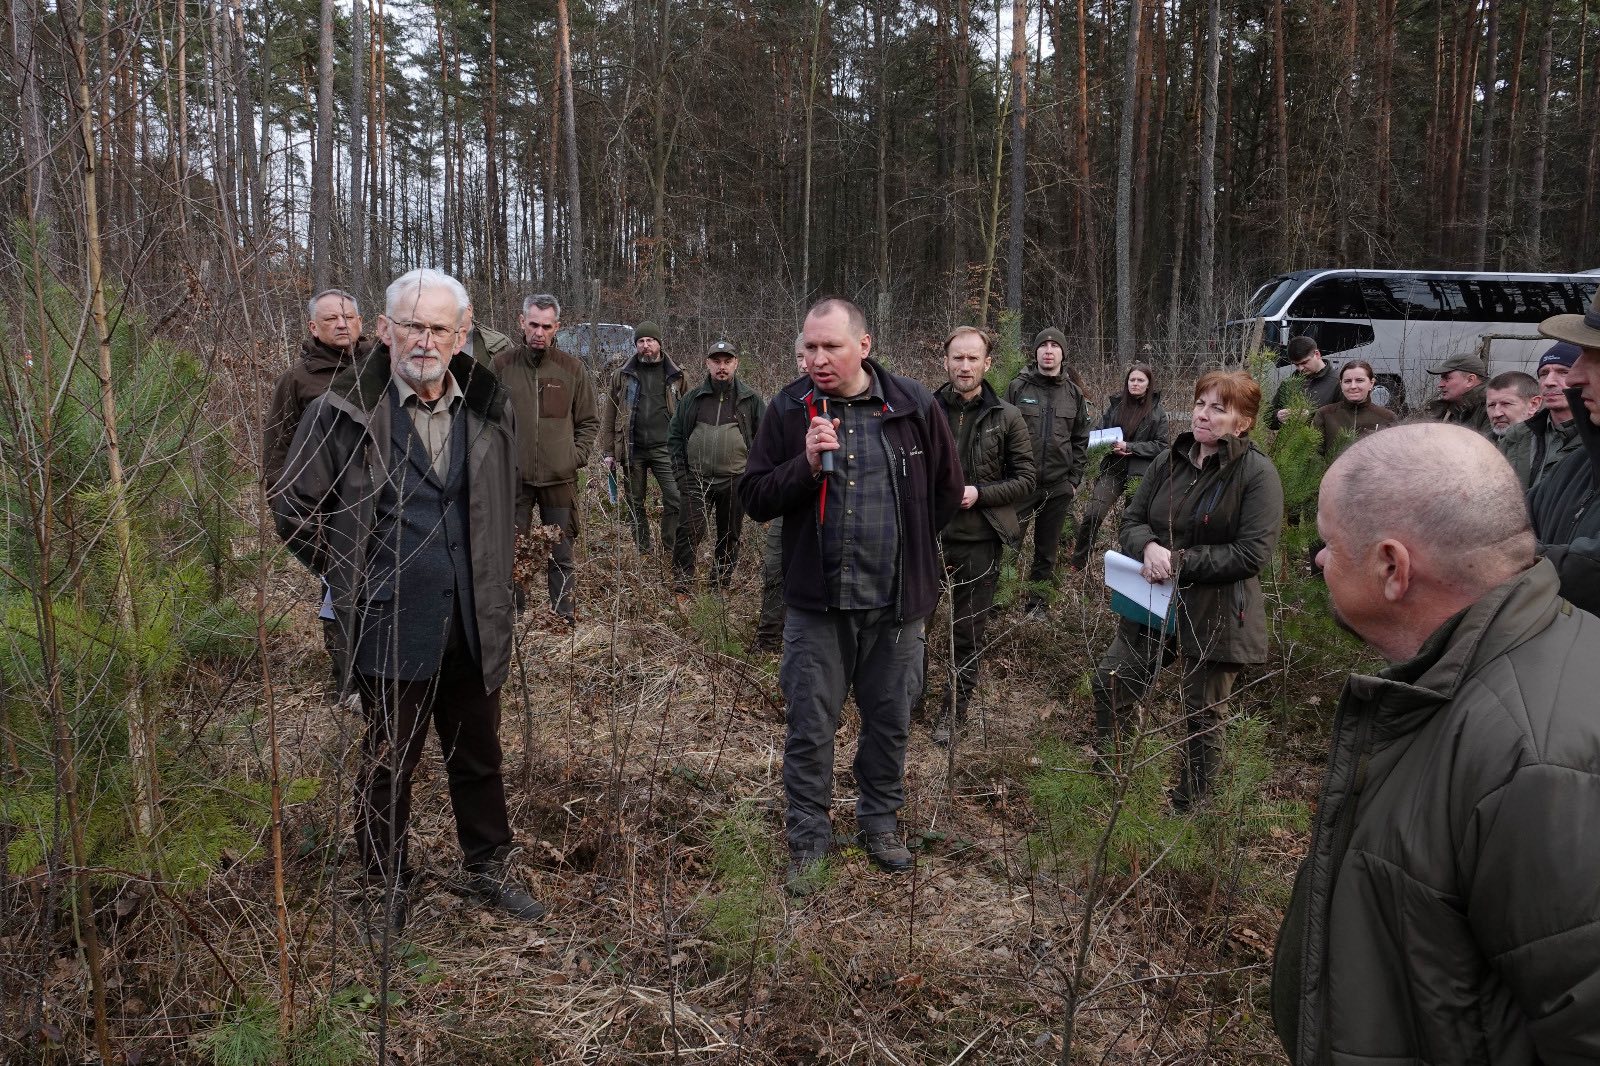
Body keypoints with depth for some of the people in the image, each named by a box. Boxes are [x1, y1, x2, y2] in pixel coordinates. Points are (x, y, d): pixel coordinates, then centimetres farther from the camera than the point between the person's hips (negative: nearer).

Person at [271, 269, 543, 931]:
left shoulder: (490, 409, 2)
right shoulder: (343, 413, -11)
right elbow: (293, 508, -2)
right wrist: (352, 582, -3)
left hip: (474, 624, 4)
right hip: (390, 628, -4)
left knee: (479, 755, 18)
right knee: (389, 763, 13)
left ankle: (488, 867, 37)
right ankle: (389, 885, 32)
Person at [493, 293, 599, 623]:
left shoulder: (572, 369, 3)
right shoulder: (502, 365, 1)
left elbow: (588, 421, 10)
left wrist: (577, 456, -2)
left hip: (560, 478, 0)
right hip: (513, 477, 0)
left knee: (561, 556, 9)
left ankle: (564, 616, 21)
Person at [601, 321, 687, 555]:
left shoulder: (675, 376, 7)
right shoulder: (623, 375, 8)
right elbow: (609, 416, 9)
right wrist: (608, 451, 3)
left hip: (665, 449, -1)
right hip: (633, 450, 2)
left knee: (676, 499, -11)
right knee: (635, 505, 8)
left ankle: (670, 551, 1)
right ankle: (642, 553, 20)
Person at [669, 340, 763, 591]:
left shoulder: (750, 399, 3)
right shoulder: (693, 398, 5)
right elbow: (675, 436, 9)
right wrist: (681, 473, 0)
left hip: (735, 481, 0)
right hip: (697, 480, 0)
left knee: (730, 535, 10)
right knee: (689, 531, -7)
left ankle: (722, 583, 22)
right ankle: (681, 581, 1)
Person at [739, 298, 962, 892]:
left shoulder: (914, 407, -2)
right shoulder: (788, 410, -3)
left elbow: (947, 491, 10)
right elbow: (754, 498, -5)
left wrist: (904, 545, 12)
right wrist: (807, 464, -20)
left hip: (897, 603, 1)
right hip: (817, 602, -1)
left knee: (891, 722, 15)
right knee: (810, 728, 6)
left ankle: (880, 823, 35)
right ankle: (807, 841, 23)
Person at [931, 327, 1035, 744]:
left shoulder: (1006, 418, -1)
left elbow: (1025, 479, 1)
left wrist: (979, 494, -13)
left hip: (979, 542, 0)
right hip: (927, 536, 0)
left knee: (968, 635, 11)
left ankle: (954, 712, 27)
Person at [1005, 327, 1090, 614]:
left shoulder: (1074, 393, 8)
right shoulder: (1017, 388, -2)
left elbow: (1081, 440, 11)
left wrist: (1074, 480, 4)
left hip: (1059, 487, 3)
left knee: (1047, 550, 11)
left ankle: (1036, 602, 22)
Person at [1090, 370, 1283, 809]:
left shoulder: (1257, 473, -15)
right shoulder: (1169, 461, 2)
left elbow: (1252, 554, -20)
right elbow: (1132, 519, 7)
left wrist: (1179, 561, -22)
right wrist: (1148, 547, -17)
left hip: (1217, 616, -5)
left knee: (1203, 717, 11)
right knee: (1109, 684, 11)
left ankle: (1186, 807, 30)